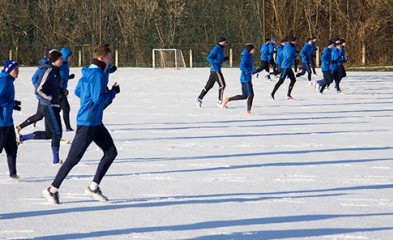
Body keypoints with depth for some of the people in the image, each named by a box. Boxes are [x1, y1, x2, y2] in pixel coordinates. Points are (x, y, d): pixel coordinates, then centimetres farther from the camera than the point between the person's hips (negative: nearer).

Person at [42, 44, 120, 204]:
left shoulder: (88, 73, 11)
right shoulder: (98, 75, -18)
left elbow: (78, 91, 21)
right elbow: (99, 99, -24)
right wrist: (113, 92, -10)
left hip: (95, 122, 10)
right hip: (87, 123, -10)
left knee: (111, 152, 9)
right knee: (74, 158, -4)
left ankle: (93, 188, 13)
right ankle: (52, 190, 5)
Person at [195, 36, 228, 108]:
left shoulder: (221, 49, 16)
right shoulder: (216, 49, -12)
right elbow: (209, 58, -17)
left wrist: (225, 59, 7)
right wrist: (217, 61, -28)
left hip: (214, 70, 10)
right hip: (215, 70, -10)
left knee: (209, 86, 11)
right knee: (222, 85, -9)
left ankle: (199, 99, 14)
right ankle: (220, 101, -5)